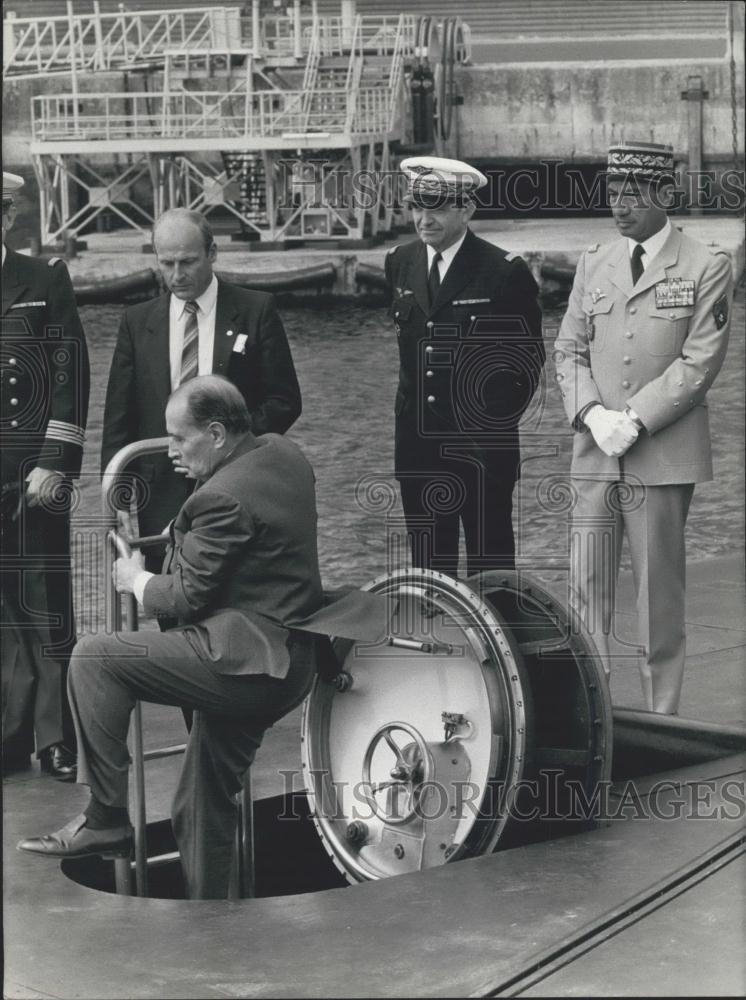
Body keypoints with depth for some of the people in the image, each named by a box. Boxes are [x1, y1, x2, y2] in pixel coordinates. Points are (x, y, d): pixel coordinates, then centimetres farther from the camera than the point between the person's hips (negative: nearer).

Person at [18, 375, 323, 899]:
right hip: (289, 661, 10)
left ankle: (107, 816, -5)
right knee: (202, 810, 16)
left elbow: (184, 599, -15)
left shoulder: (223, 497, -20)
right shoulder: (282, 452, 8)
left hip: (242, 662, -10)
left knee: (92, 658, -11)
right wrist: (181, 537, 16)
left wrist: (135, 579, 3)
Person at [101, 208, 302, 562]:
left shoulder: (256, 311, 2)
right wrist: (117, 498, -1)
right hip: (162, 496, 2)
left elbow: (284, 400, 2)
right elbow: (119, 417, 8)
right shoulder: (137, 321, 9)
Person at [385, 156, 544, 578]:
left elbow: (529, 356, -2)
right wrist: (415, 398, 14)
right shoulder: (399, 263, 6)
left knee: (489, 558, 2)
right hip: (418, 445, 5)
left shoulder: (505, 270, -9)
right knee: (428, 557, 8)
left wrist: (500, 418, -5)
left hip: (482, 446, -5)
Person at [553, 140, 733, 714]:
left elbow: (700, 362, -8)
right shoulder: (594, 265, 12)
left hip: (664, 455, -4)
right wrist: (592, 414, -6)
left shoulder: (706, 267, -2)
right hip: (596, 453, 4)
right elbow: (569, 350, 12)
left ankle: (661, 722, 10)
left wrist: (636, 420, -14)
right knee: (587, 587, 1)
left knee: (659, 592, 2)